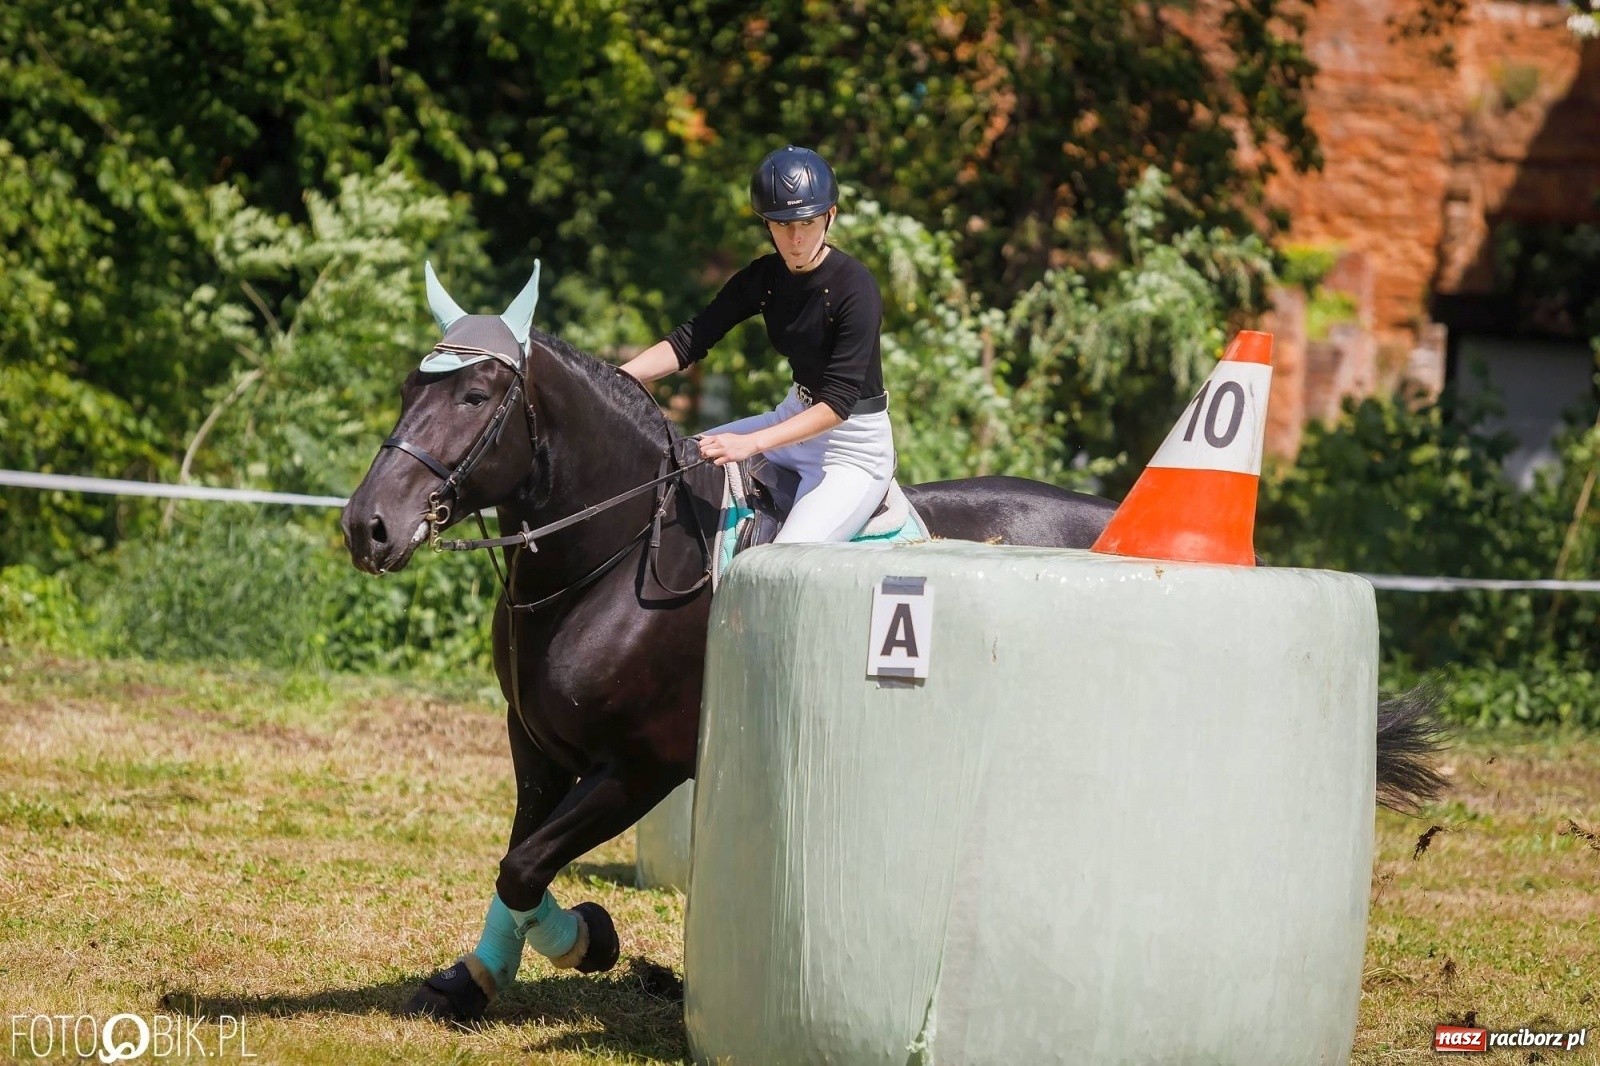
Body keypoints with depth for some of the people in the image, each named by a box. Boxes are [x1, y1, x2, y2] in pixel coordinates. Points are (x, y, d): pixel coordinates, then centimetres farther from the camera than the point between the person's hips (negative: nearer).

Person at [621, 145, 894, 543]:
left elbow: (838, 402, -26)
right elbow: (690, 340, -4)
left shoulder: (854, 286, -22)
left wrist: (750, 444, -35)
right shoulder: (765, 278, -2)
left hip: (854, 444, -8)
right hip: (797, 419, 8)